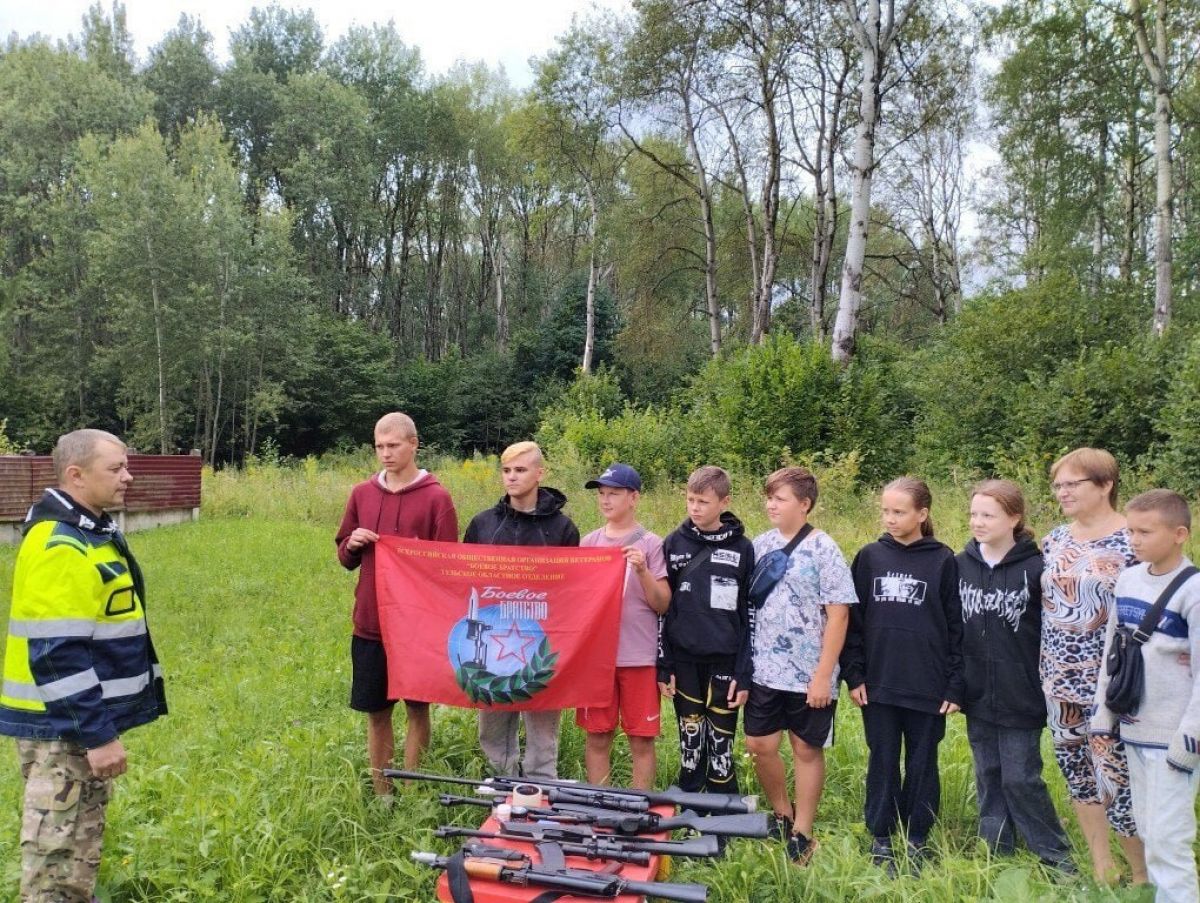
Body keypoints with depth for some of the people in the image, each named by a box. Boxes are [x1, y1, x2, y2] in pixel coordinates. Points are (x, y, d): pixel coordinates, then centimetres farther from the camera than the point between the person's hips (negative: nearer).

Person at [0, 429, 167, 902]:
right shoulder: (60, 546, -22)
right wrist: (98, 733, -23)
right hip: (64, 726, -10)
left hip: (86, 719, 10)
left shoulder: (90, 530, 10)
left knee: (80, 845, 21)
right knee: (57, 851, 2)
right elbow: (58, 653, -26)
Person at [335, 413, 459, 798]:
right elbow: (346, 559, 15)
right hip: (369, 622, 4)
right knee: (376, 711, 11)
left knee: (417, 708, 8)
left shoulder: (436, 498, -6)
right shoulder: (362, 494, 7)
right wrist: (352, 544, -6)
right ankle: (381, 794, 25)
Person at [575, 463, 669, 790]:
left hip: (639, 656, -3)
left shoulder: (650, 544, -2)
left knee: (641, 739, 4)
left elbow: (662, 604, -5)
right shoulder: (589, 543, 7)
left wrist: (642, 570, -19)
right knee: (597, 737, 10)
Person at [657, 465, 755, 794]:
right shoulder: (674, 544, 3)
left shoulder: (743, 549, -1)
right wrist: (663, 665, 1)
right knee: (690, 744, 9)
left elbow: (751, 615, 0)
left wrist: (745, 673, -4)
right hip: (684, 661, 1)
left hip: (725, 663, -1)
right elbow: (661, 607, 5)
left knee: (721, 747, 5)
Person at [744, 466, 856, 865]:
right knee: (760, 745, 8)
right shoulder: (760, 545, 4)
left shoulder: (823, 549, -10)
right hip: (764, 670, 5)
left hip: (809, 675, -4)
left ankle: (802, 832, 23)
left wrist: (824, 675, -14)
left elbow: (838, 614, -11)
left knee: (807, 750, 8)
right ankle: (782, 814, 32)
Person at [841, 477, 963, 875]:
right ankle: (881, 838, 25)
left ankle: (917, 839, 27)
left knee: (922, 764, 11)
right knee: (882, 763, 11)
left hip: (927, 687, -1)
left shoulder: (943, 561, -4)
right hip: (877, 685, 2)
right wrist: (853, 674, -1)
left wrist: (955, 686, -5)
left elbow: (957, 626, -2)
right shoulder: (870, 557, 2)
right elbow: (853, 618, 4)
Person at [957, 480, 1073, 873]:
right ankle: (997, 853, 28)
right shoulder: (960, 565, 0)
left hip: (1021, 698, -4)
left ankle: (1056, 856, 21)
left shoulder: (1034, 568, -11)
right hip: (977, 697, 4)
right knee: (988, 778, 14)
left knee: (1021, 780, 2)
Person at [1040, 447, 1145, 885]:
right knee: (1077, 775, 14)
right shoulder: (1055, 540, 7)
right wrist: (1042, 669, 12)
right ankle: (1102, 870, 29)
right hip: (1059, 682, 6)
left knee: (1116, 780, -2)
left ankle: (1142, 877, 20)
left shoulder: (1133, 542, -11)